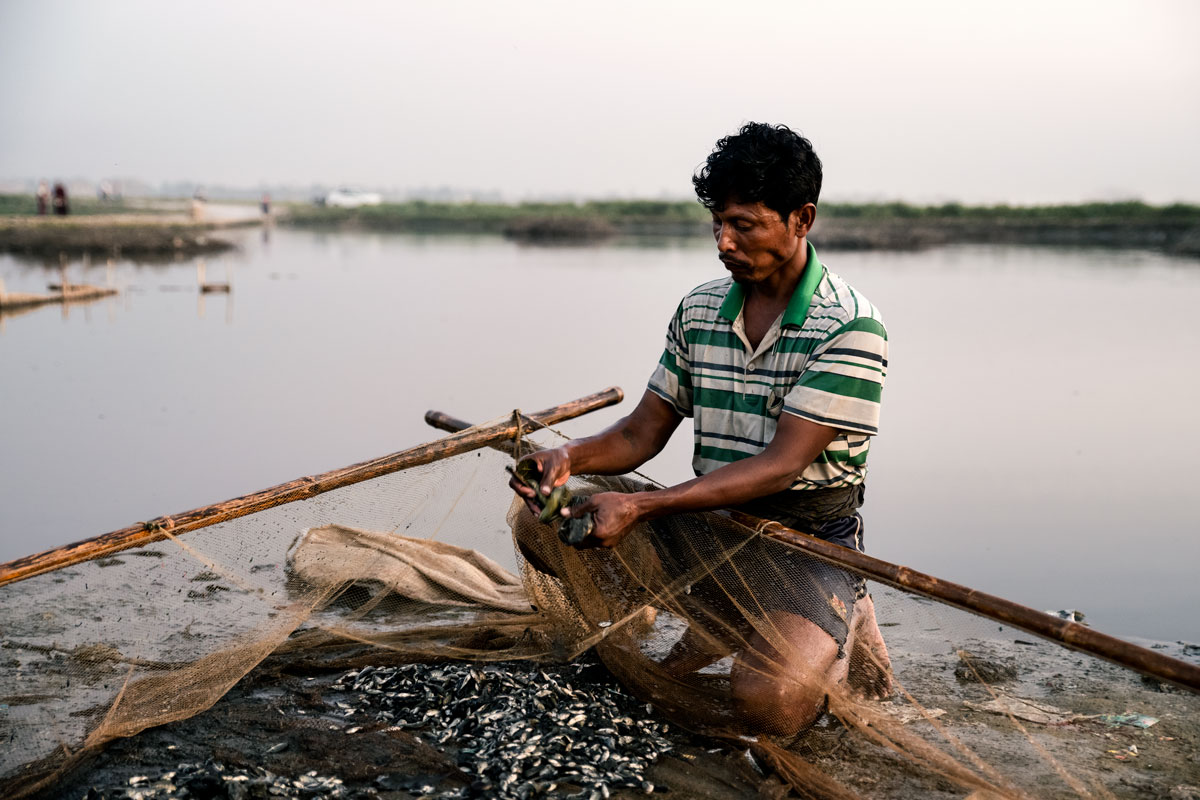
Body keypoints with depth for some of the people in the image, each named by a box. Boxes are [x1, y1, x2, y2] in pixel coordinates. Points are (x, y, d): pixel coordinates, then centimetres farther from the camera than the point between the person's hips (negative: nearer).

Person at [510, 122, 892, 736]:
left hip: (811, 543, -5)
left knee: (768, 703, -30)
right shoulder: (699, 310, 5)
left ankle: (840, 625, 6)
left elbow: (780, 465, -22)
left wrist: (640, 508, -30)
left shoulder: (850, 327, -15)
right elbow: (643, 432, 6)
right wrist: (570, 457, -17)